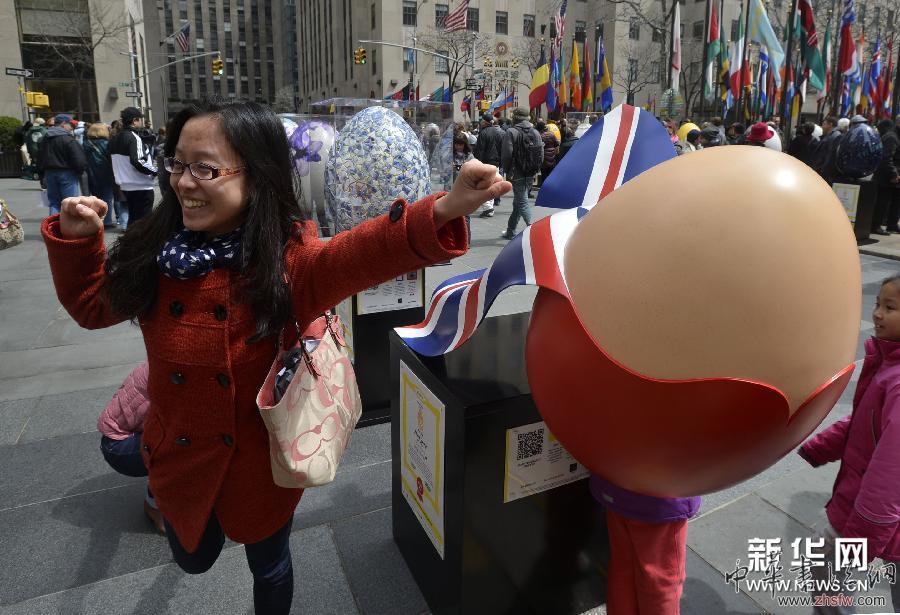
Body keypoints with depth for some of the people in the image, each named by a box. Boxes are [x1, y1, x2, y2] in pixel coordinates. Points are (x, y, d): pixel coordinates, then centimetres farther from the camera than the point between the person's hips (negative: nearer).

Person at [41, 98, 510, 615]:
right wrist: (76, 238, -8)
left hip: (261, 456, -3)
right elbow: (92, 304, 8)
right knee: (194, 557, 30)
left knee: (269, 565, 23)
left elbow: (364, 252, -43)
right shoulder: (154, 254, -9)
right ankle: (201, 524, 65)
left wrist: (444, 211, -61)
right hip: (180, 453, 4)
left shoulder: (288, 259, -23)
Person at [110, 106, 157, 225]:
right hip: (141, 187, -9)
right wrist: (154, 171, -14)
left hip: (125, 186, 9)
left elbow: (116, 161, 19)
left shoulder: (116, 139, 14)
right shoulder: (133, 137, -14)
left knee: (133, 217, 18)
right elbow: (137, 161, -26)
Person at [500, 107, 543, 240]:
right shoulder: (535, 133, 7)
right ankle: (510, 231, 28)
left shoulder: (511, 132, -10)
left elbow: (506, 154, -13)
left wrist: (506, 170, 0)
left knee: (522, 202, -5)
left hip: (517, 174, -6)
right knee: (518, 202, 17)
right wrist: (535, 170, 13)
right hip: (530, 175, 6)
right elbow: (541, 154, 5)